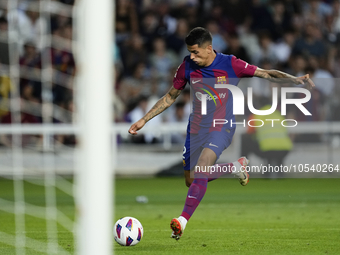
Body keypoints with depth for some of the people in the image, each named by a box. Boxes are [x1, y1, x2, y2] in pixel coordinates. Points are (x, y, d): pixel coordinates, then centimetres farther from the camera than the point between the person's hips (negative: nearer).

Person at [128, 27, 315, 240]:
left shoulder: (230, 64, -11)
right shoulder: (188, 66, -1)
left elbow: (267, 74, -5)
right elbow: (170, 97, 12)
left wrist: (295, 79, -19)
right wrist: (144, 120, 10)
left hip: (221, 128, -5)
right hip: (196, 129, 5)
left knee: (200, 170, -28)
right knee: (191, 180, 6)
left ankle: (183, 220, -28)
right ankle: (236, 167, 28)